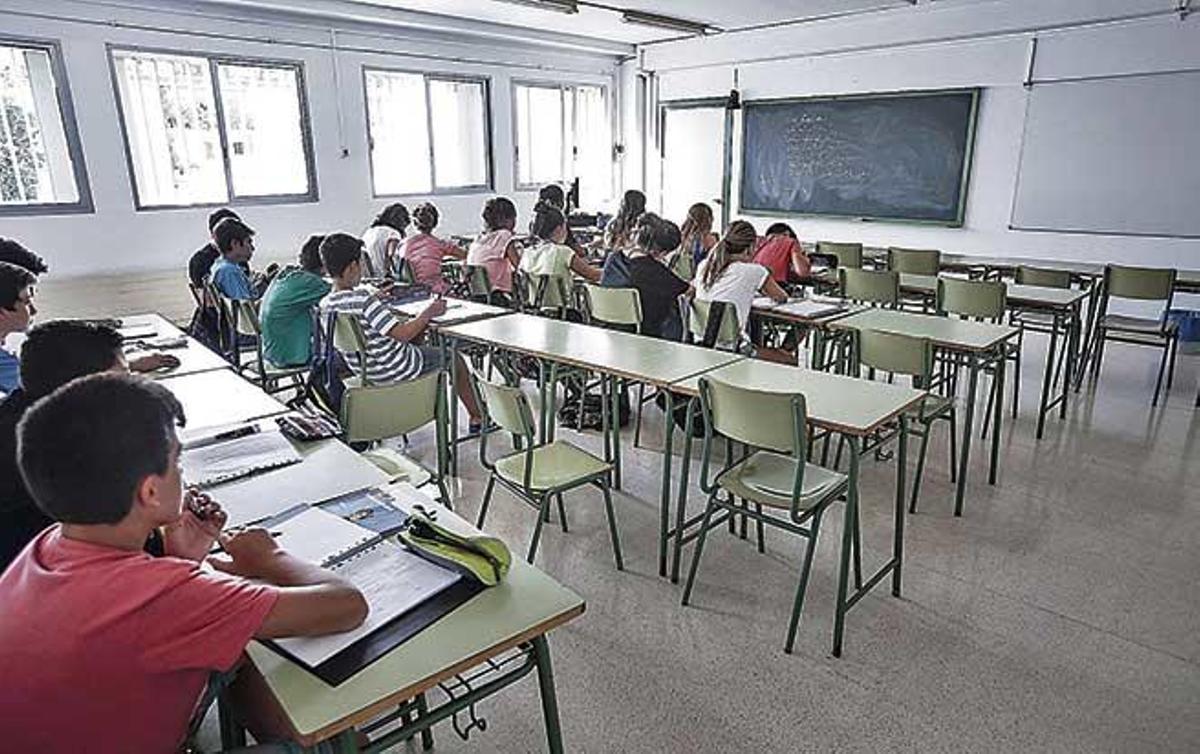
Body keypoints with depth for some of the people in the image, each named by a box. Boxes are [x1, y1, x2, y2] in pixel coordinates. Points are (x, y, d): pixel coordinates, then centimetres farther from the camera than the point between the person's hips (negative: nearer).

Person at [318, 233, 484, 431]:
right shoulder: (363, 298, -31)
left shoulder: (325, 305, -6)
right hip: (396, 370, -8)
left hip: (365, 371, 8)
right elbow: (402, 333, -33)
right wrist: (429, 312, -19)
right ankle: (477, 418, 27)